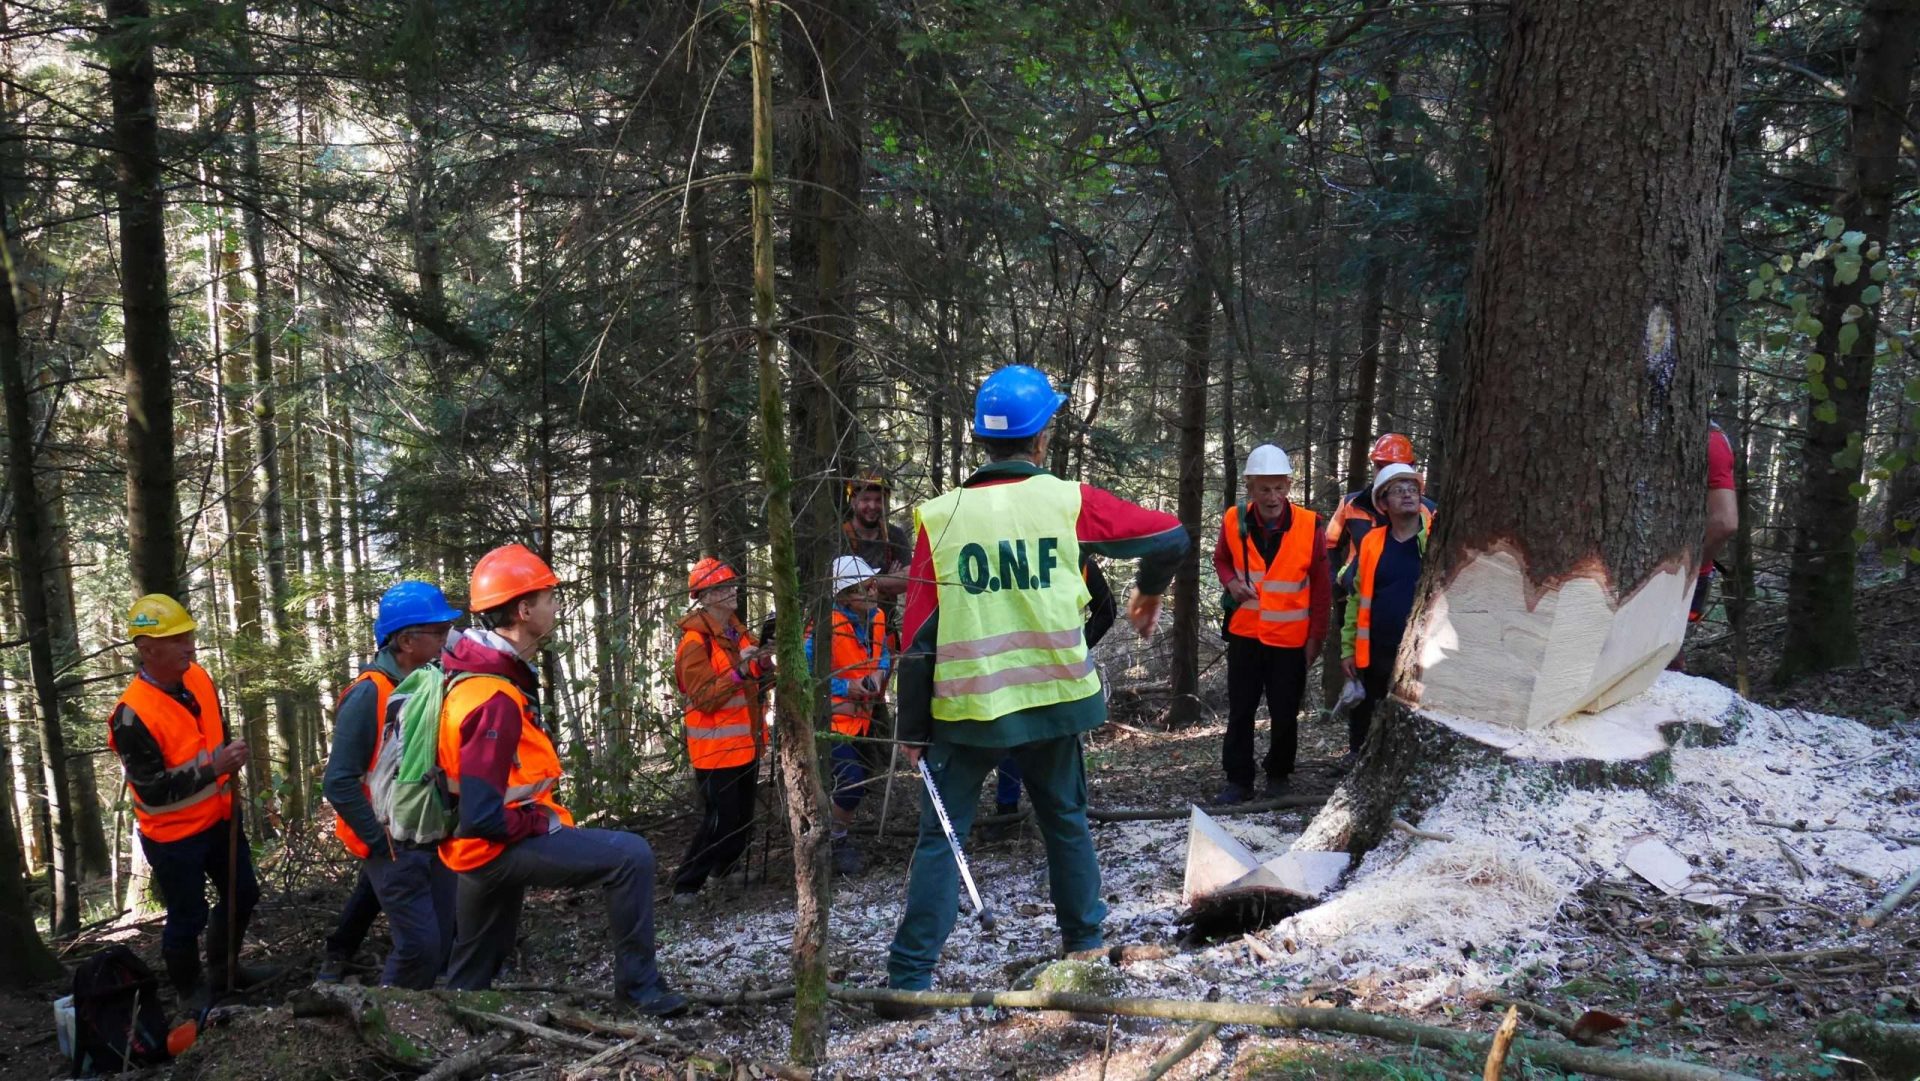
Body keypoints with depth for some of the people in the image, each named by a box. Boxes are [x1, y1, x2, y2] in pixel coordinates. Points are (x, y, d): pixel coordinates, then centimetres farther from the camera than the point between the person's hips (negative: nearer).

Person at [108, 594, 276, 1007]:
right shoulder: (132, 716, -28)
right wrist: (214, 767, -31)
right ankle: (191, 992, 33)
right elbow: (153, 791, -26)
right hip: (174, 836, -7)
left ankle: (223, 969, 42)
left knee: (242, 894, 20)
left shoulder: (199, 678, -5)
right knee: (188, 918, 9)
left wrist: (230, 766, 7)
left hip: (219, 817, 8)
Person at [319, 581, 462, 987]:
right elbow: (339, 783, -18)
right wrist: (384, 842, -17)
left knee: (443, 941, 15)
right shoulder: (369, 695, -17)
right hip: (394, 847, -7)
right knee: (419, 945, -10)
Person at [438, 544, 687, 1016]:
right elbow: (482, 816, -30)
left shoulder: (480, 666, 4)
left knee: (469, 982, 24)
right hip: (499, 846, -10)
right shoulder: (495, 701, -27)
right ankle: (638, 984, -5)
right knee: (630, 855, -16)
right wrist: (543, 822, -15)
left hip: (484, 845, 10)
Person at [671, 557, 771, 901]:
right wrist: (739, 671, -30)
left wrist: (764, 664, -1)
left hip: (746, 744, 8)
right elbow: (704, 697, -21)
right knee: (721, 822, -7)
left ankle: (723, 869, 37)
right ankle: (685, 885, 6)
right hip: (716, 749, -8)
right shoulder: (695, 640, -15)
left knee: (743, 821, 17)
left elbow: (754, 679, 20)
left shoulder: (737, 631, 10)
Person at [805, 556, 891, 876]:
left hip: (861, 715, 8)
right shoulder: (827, 624, -24)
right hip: (833, 717, -8)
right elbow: (804, 671, -23)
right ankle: (837, 843, 7)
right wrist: (845, 687, -21)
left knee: (857, 780, 17)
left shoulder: (876, 616, 0)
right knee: (851, 781, -17)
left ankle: (840, 836, 39)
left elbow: (884, 652, 16)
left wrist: (880, 671, -7)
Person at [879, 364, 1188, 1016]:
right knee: (1066, 820, 22)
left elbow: (919, 636, -4)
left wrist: (913, 729, 5)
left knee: (940, 835, 8)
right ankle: (1084, 938, 35)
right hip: (1053, 697, 1)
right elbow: (1171, 536, 5)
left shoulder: (938, 517, -5)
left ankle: (911, 976, 6)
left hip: (965, 707, -1)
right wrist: (1150, 593, 25)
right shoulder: (1071, 502, -5)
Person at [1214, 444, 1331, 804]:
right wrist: (1231, 582, -8)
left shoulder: (1309, 526, -11)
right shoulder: (1234, 521, -7)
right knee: (1240, 710, 5)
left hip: (1291, 639, -1)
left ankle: (1278, 774, 27)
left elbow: (1321, 588, -1)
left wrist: (1316, 637, 0)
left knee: (1284, 713, 8)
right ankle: (1238, 780, 15)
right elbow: (1221, 560, 14)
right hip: (1245, 634, 1)